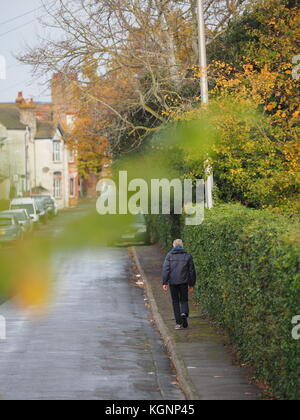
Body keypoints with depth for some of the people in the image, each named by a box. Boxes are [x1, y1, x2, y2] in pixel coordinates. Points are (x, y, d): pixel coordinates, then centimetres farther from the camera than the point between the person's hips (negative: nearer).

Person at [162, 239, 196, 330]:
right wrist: (191, 284, 14)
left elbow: (165, 269, -6)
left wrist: (165, 282, -5)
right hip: (184, 282, 0)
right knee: (184, 300, 13)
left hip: (173, 282, 0)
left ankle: (178, 323, 5)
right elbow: (192, 271, 7)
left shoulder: (169, 255, 2)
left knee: (175, 302, 8)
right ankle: (184, 313, -18)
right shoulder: (187, 256, 5)